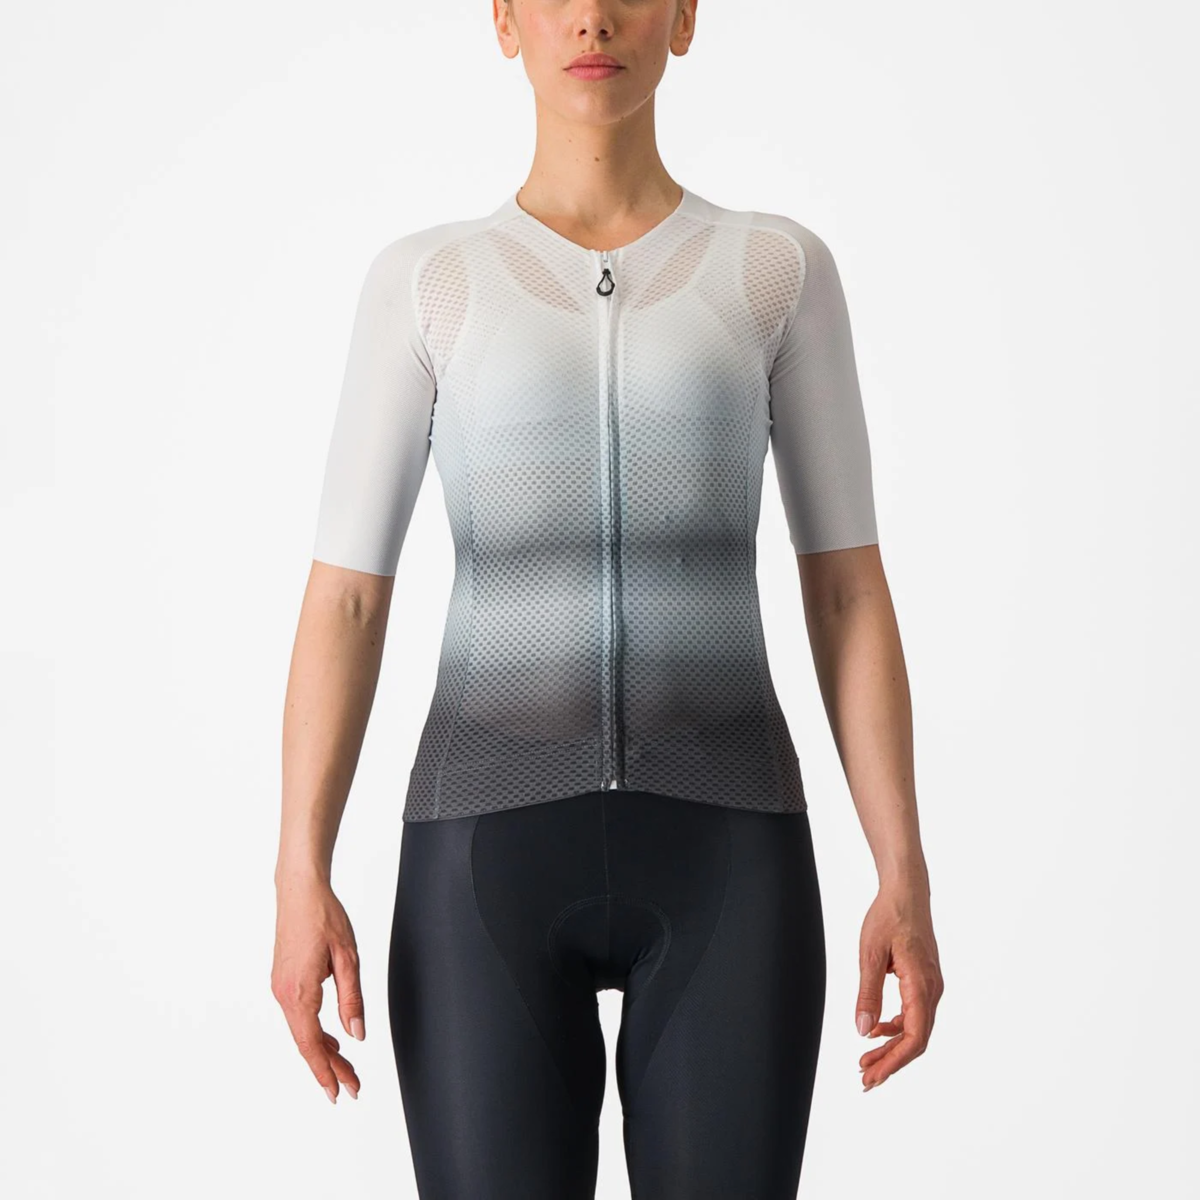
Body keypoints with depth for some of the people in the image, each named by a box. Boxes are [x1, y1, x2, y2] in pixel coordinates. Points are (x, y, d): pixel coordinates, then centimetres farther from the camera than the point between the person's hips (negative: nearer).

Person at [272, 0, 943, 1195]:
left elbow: (850, 589, 6)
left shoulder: (781, 269, 8)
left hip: (718, 856, 1)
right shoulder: (421, 280, 7)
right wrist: (301, 884, -6)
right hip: (496, 856, 0)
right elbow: (343, 596, 3)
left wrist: (906, 880, -2)